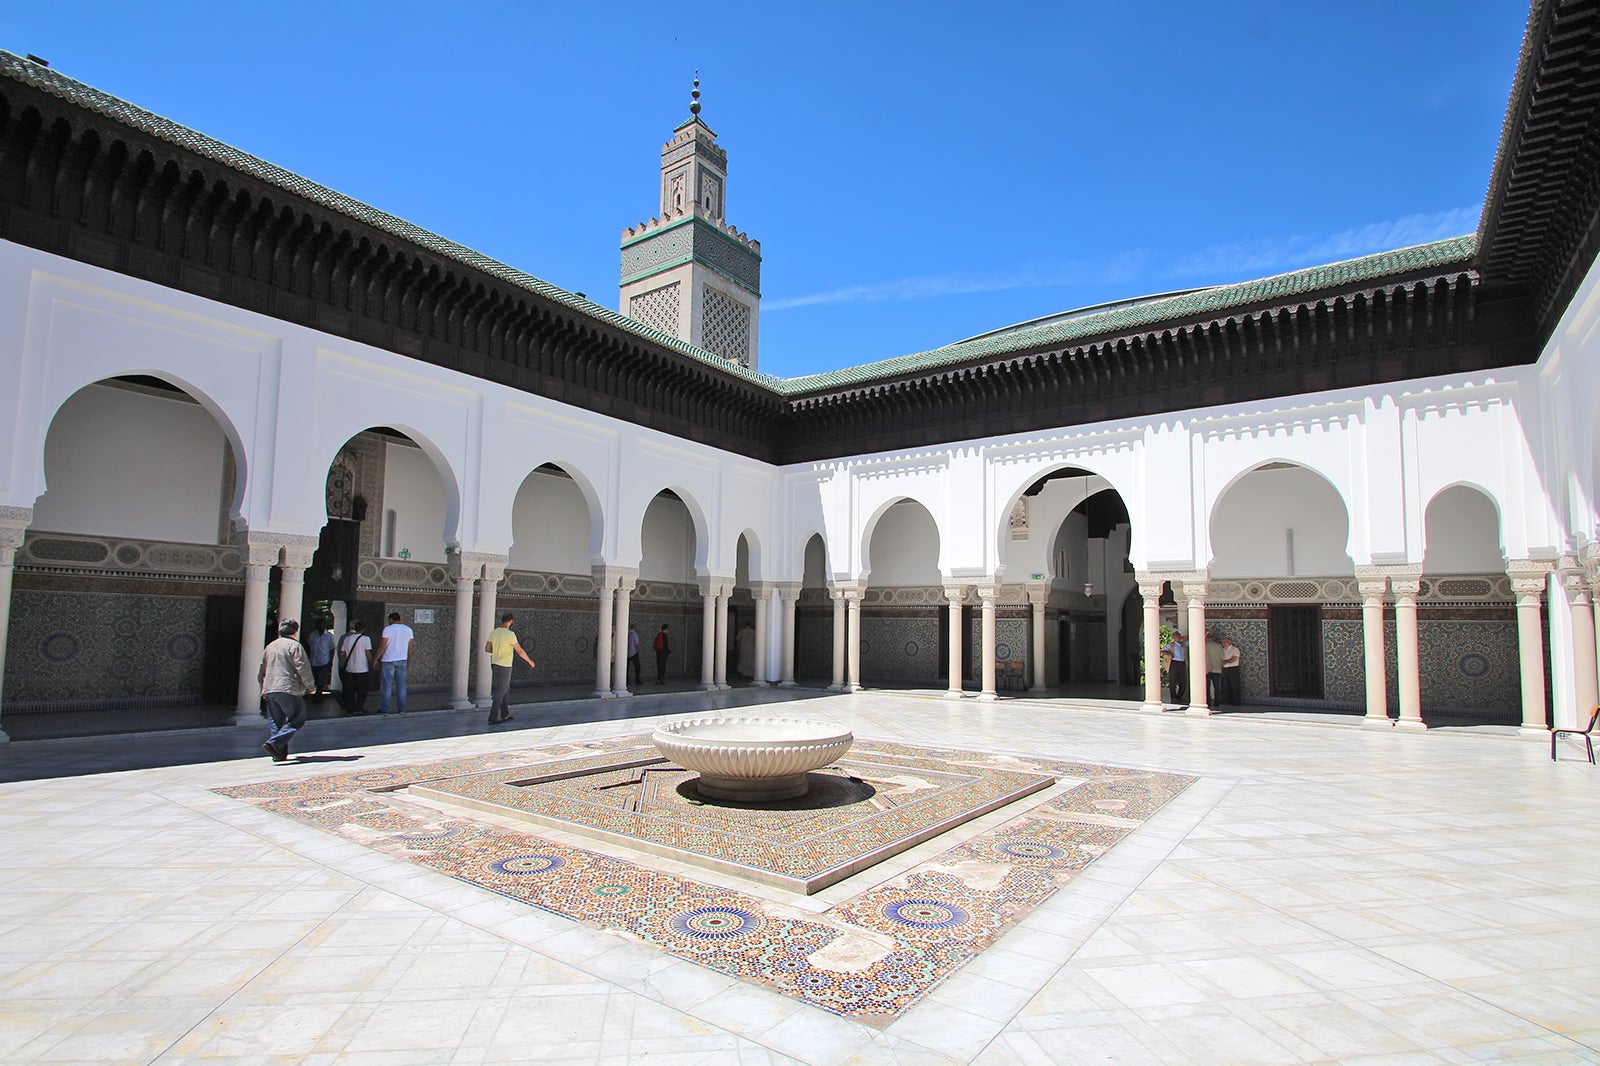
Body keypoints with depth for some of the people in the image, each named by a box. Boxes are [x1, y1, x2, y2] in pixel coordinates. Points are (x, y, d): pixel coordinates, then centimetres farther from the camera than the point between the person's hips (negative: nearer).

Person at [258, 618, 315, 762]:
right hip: (289, 689, -7)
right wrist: (310, 686, -1)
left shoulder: (270, 647, 18)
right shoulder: (294, 645, -4)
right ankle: (273, 743, -18)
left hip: (269, 690, 7)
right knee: (297, 720, -2)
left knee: (277, 722, 11)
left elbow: (260, 673, 22)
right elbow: (303, 668, -12)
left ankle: (280, 754, 7)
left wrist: (264, 690, 30)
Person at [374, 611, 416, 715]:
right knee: (401, 685, 7)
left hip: (388, 661, -4)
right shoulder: (408, 629, 6)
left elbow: (382, 647, -10)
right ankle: (401, 709, 7)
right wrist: (409, 660, 18)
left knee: (386, 686, 2)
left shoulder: (387, 629, -7)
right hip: (402, 660, 4)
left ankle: (384, 709, 5)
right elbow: (410, 647, 8)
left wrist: (375, 659, -1)